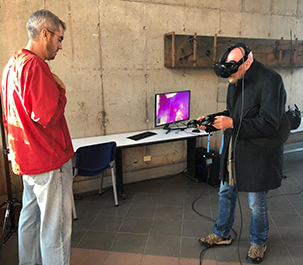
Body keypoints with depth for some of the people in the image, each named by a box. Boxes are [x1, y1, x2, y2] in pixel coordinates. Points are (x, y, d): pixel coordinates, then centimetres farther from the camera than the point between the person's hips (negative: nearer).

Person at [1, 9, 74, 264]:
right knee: (55, 227, 1)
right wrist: (60, 90, -9)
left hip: (27, 157, 10)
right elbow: (46, 115, -26)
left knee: (30, 218, 22)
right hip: (49, 159, -10)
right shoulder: (35, 65, -19)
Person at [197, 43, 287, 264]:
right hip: (233, 148, 8)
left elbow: (269, 123, -23)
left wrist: (232, 124, -26)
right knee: (226, 193, 18)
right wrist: (212, 121, -1)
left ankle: (258, 242, 36)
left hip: (258, 153, -7)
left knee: (257, 203, 9)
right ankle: (222, 234, 39)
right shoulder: (236, 81, 6)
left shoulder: (270, 80, -18)